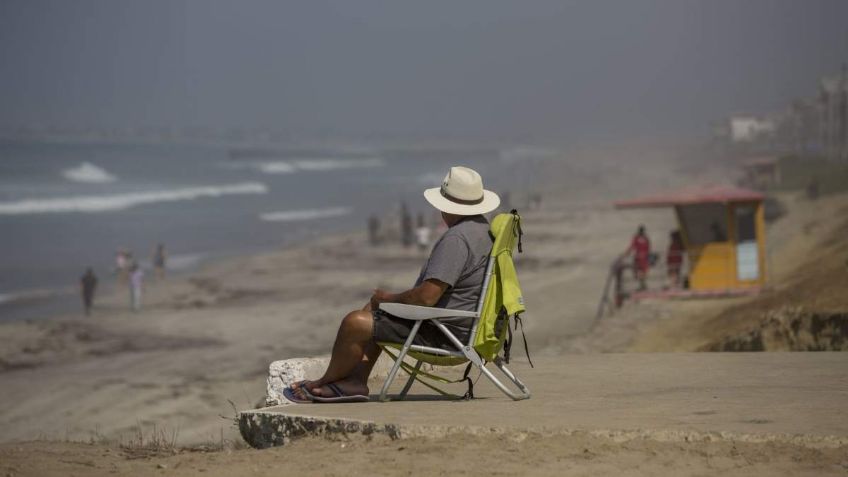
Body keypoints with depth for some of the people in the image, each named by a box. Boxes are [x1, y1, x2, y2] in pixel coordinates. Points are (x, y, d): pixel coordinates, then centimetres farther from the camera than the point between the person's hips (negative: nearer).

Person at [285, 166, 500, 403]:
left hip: (442, 333, -11)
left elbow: (427, 297, -29)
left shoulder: (456, 239, -25)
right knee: (372, 310, 23)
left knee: (355, 322, -10)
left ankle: (326, 382, 13)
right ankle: (356, 380, 15)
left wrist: (389, 298, -10)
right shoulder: (483, 228, 9)